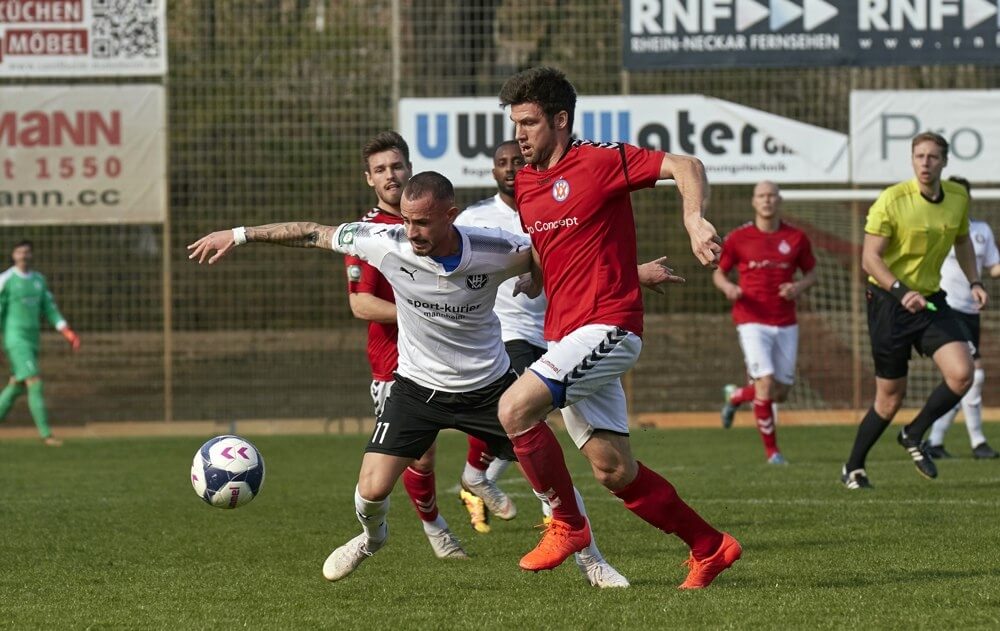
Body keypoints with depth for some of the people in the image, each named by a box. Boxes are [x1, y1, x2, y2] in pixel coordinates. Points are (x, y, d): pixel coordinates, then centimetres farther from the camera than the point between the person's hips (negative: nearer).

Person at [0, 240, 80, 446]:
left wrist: (68, 332, 4)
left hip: (32, 340, 7)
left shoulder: (39, 280, 12)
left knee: (17, 386, 10)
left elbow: (50, 309, 15)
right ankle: (46, 434, -14)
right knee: (35, 383, -14)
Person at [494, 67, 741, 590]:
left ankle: (567, 524, -8)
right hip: (565, 337, 8)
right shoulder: (524, 184, 16)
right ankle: (709, 547, 20)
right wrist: (526, 282, 7)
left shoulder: (598, 161, -7)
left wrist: (694, 219, -29)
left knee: (515, 408, -24)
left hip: (606, 326, -8)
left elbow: (686, 167, -12)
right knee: (613, 470, 6)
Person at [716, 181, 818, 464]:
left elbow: (811, 273, 15)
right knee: (765, 383, -16)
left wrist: (800, 287, -8)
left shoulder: (796, 238, 4)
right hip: (752, 321, -3)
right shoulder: (738, 238, 0)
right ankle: (771, 450, -1)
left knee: (781, 393, 6)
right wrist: (728, 287, -13)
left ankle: (736, 396, 36)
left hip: (786, 324, 3)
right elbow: (719, 272, 10)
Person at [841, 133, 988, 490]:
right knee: (890, 397, 1)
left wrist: (973, 281, 8)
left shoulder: (958, 197, 3)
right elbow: (869, 258, -16)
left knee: (962, 374, -16)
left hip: (931, 300, 5)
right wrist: (902, 292, -29)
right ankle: (853, 468, 20)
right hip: (888, 301, -5)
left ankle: (914, 435, 8)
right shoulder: (892, 200, -15)